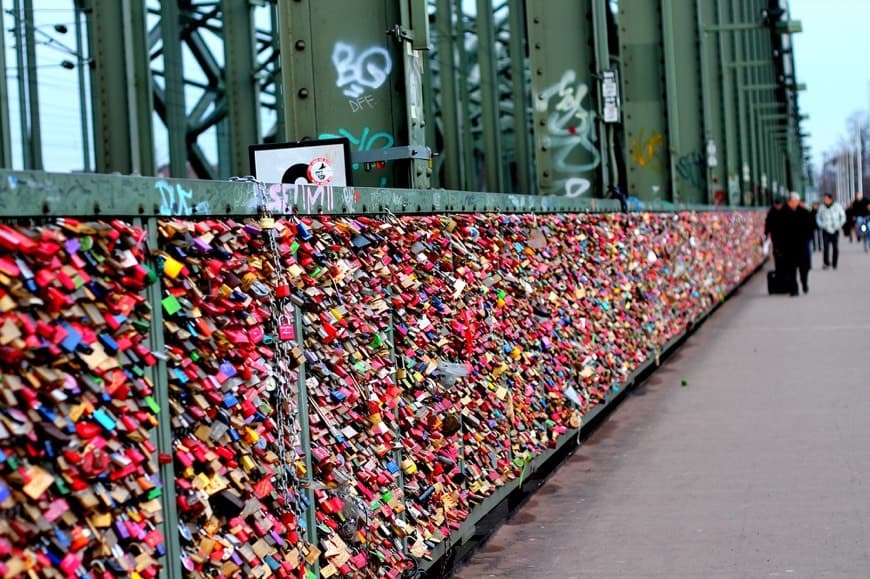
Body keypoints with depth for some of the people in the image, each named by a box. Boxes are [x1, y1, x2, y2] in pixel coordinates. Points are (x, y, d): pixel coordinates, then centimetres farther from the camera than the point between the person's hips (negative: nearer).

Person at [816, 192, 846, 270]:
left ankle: (835, 264, 12)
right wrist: (821, 225, 0)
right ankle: (826, 263, 0)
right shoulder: (822, 207, 1)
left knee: (835, 248, 2)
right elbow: (818, 218, 14)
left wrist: (839, 225, 2)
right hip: (826, 231, 0)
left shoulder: (837, 206, 0)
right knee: (825, 247, -11)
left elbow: (843, 217, 11)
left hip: (835, 231, 0)